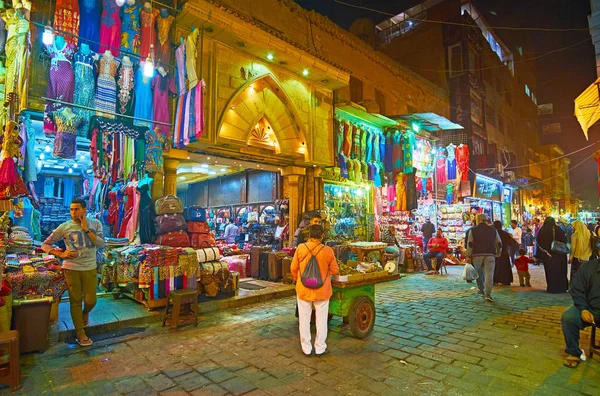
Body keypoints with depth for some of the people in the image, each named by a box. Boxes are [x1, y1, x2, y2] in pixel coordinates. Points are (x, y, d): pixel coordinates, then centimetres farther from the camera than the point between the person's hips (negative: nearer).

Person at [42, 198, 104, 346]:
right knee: (75, 301, 6)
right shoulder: (64, 227, -4)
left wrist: (86, 229, -15)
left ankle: (85, 313, 39)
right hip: (71, 268, -1)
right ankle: (80, 333, 21)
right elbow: (45, 245, 2)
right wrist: (61, 254, -13)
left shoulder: (95, 224, -1)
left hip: (90, 268, 1)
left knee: (91, 301, 2)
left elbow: (101, 243, -12)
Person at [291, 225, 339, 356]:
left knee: (304, 319, 14)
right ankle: (320, 348, 25)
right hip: (322, 291, 0)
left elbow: (294, 268, -1)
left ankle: (306, 348, 25)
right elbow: (335, 271, -4)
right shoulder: (328, 250, -14)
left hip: (303, 290, 1)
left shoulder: (300, 248, -11)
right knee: (321, 320, 15)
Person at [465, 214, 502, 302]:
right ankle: (488, 294, -15)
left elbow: (469, 244, -4)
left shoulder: (473, 230, 1)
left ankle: (481, 290, 29)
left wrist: (469, 255, 2)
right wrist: (498, 252, 32)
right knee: (489, 274, -6)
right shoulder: (493, 230, 9)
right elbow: (499, 243, 15)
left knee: (479, 274, 18)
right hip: (489, 255, 0)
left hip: (477, 255, 0)